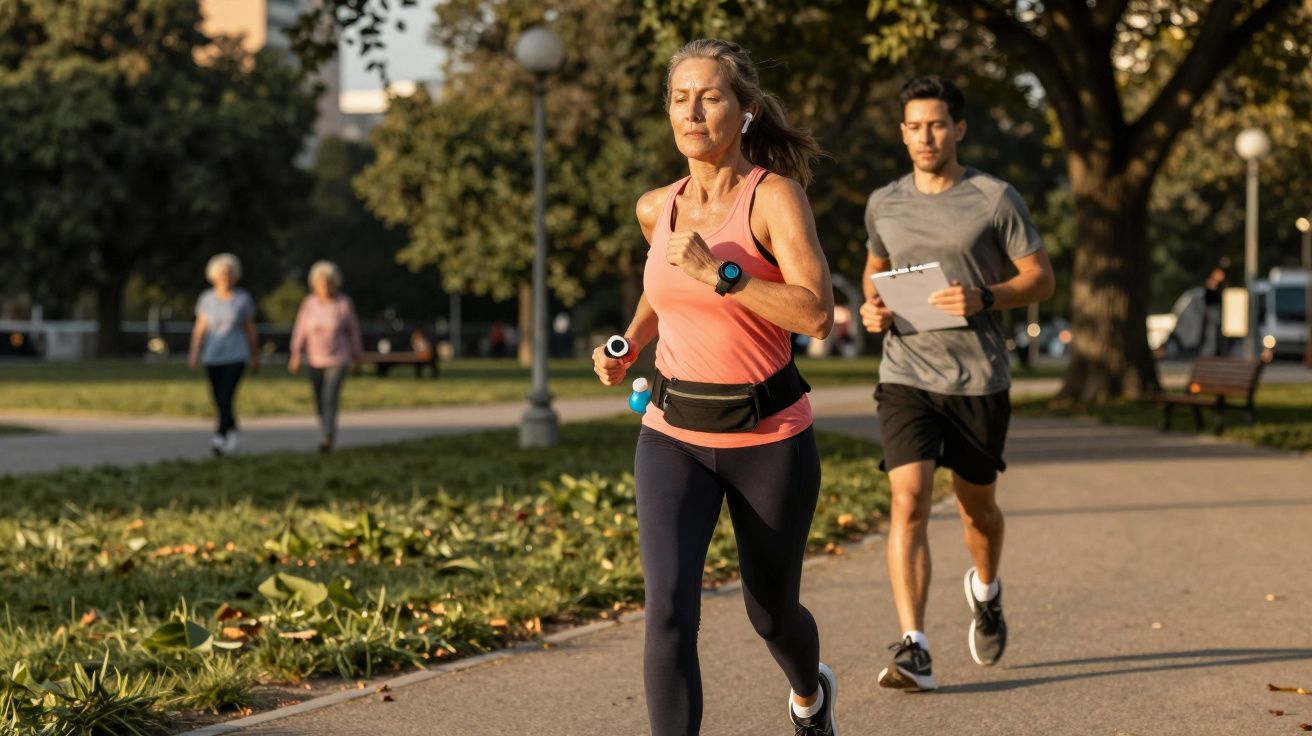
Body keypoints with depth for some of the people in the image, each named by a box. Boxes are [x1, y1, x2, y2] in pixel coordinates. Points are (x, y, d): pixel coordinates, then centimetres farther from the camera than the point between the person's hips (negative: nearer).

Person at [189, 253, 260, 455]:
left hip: (236, 357, -3)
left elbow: (250, 330, 6)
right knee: (219, 402, 8)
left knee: (226, 398, -18)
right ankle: (234, 435, 28)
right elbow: (200, 328, 4)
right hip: (212, 357, 3)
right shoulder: (207, 298, 4)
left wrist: (255, 357, 9)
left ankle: (220, 438, -27)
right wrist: (194, 353, -8)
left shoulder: (243, 299, 0)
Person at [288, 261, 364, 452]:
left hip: (338, 359, -3)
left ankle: (326, 439, -24)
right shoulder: (309, 303, -4)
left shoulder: (344, 303, -10)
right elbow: (300, 330, 0)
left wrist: (357, 359, 3)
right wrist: (296, 355, -8)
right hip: (315, 360, 3)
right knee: (320, 403, 13)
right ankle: (330, 433, 37)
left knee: (330, 398, -19)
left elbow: (353, 331, -1)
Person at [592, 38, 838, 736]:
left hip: (768, 437, -3)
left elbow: (816, 315, -25)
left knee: (771, 614, 16)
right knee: (669, 609, -18)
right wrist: (627, 347, 11)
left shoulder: (775, 196, -13)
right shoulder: (656, 208, 2)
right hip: (673, 437, 3)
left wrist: (717, 271, -28)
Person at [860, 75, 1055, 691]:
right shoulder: (884, 204, 7)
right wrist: (872, 307, 3)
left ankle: (985, 590, 47)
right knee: (909, 502, -14)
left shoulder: (995, 199, -3)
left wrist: (983, 299, -19)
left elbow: (1041, 278, -1)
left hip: (979, 379, -1)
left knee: (977, 505, 14)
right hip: (906, 377, 1)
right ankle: (913, 651, -18)